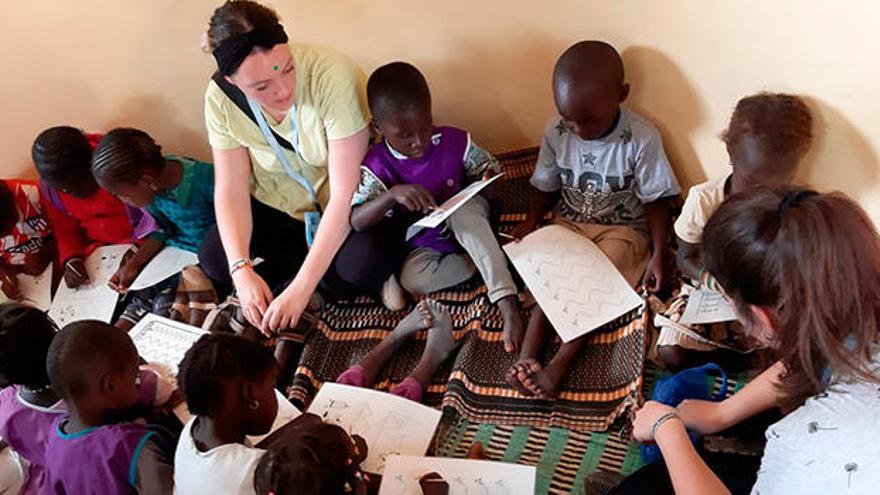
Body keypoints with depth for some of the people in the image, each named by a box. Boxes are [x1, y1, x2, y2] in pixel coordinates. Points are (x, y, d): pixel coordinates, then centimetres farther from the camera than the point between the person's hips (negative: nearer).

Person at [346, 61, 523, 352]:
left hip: (466, 225, 0)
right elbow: (355, 222, -25)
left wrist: (487, 180, -26)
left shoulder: (455, 142, -15)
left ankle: (507, 303, -43)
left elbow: (487, 169, 1)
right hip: (425, 243, 0)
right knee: (412, 280, -32)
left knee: (464, 208, -37)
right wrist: (393, 194, -42)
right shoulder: (377, 166, -17)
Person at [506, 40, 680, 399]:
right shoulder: (556, 134, -10)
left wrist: (659, 255, -13)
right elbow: (546, 186, 6)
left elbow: (655, 201, -11)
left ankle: (558, 365, -26)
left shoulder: (642, 140, -20)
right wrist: (532, 221, -8)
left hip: (622, 228, -3)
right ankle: (526, 356, -28)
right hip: (569, 223, 3)